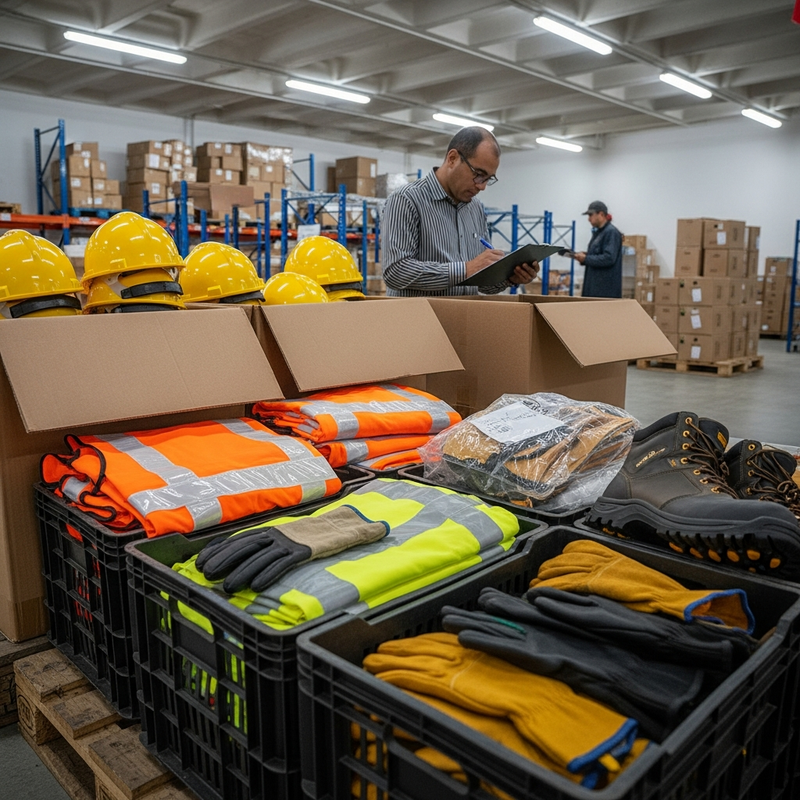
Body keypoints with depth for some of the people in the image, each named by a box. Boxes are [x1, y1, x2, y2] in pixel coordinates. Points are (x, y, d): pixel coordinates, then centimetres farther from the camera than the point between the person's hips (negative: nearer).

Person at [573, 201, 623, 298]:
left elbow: (609, 258, -21)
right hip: (594, 283, 9)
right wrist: (585, 254, 4)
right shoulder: (598, 232, 16)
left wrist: (586, 259, -16)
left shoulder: (611, 232, -12)